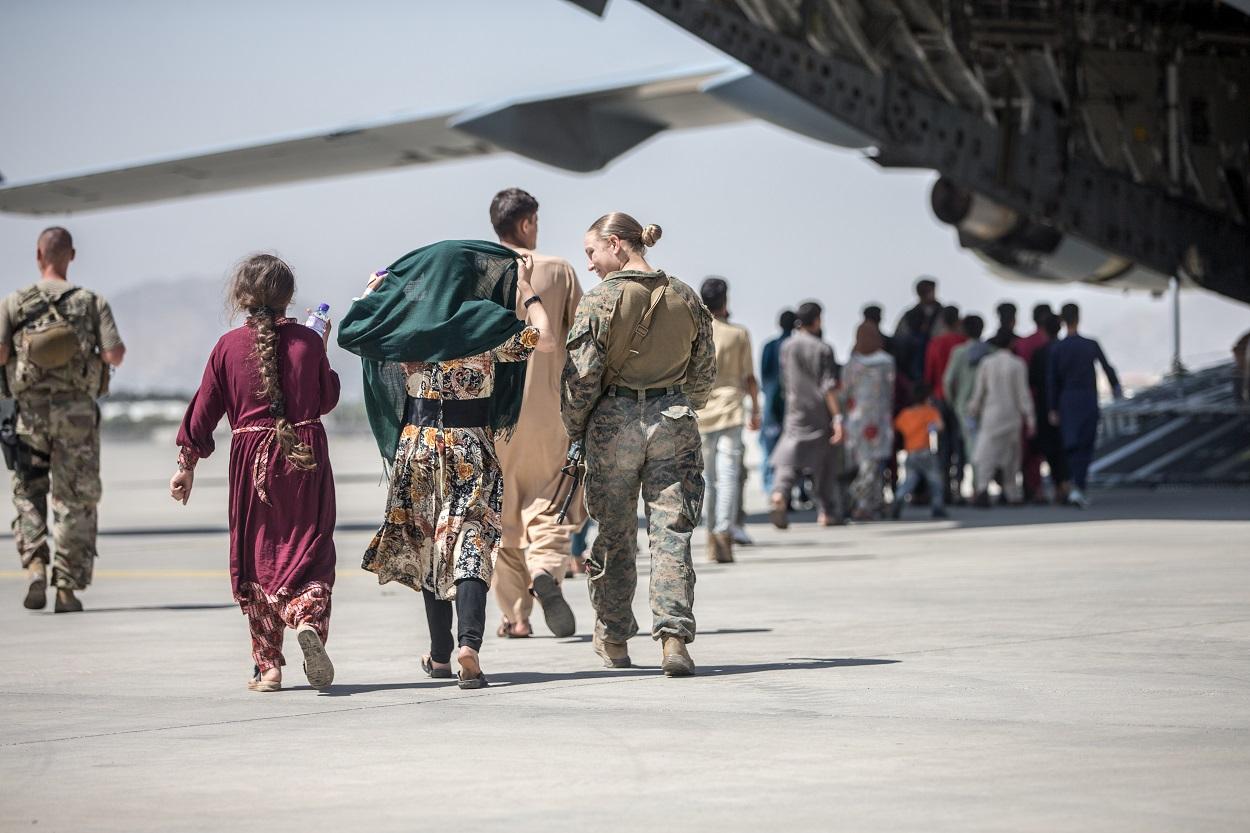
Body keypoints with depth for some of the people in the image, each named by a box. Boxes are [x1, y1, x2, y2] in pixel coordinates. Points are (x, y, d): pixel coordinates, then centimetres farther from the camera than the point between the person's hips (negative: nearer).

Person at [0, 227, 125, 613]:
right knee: (75, 501, 6)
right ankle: (68, 588, 3)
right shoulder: (92, 302, 0)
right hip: (77, 411, 0)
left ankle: (35, 566, -6)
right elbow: (115, 354, -9)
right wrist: (111, 355, 14)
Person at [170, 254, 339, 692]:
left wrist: (187, 464, 10)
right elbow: (328, 398, 10)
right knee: (309, 549, 4)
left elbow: (204, 409, 2)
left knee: (257, 558, 10)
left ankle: (268, 664, 10)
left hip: (252, 458, 0)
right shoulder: (307, 340, -1)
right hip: (306, 456, 0)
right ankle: (308, 618, -28)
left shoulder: (228, 347, -1)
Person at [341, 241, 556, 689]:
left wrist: (372, 292, 25)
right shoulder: (486, 323, -9)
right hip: (473, 446, -3)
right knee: (470, 544, -6)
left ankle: (440, 655, 23)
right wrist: (528, 290, 3)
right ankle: (468, 642, -28)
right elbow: (547, 340, -6)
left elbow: (348, 331, 12)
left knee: (427, 546, 15)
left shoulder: (404, 324, -1)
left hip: (417, 444, 3)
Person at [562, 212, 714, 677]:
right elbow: (703, 375, 12)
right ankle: (674, 636, -13)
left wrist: (574, 429, 6)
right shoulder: (686, 299, 5)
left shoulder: (601, 300, -9)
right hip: (674, 423, 2)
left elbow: (580, 376, -9)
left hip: (613, 423, -2)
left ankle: (614, 641, 21)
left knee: (615, 534, 11)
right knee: (671, 533, 1)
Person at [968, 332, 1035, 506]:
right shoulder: (1017, 364, -5)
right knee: (1011, 454, 14)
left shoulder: (986, 363, -1)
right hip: (1011, 415, 0)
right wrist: (1029, 419, 1)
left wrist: (973, 412, 15)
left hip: (990, 414, 0)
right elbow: (1023, 393, -4)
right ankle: (1012, 494, 17)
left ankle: (982, 488, -27)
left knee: (984, 454, -5)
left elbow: (978, 392, 3)